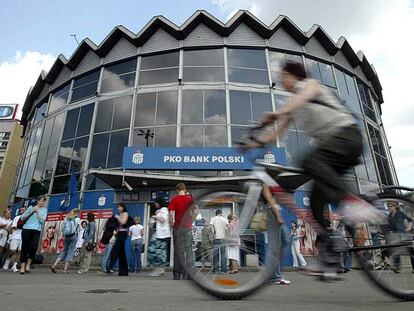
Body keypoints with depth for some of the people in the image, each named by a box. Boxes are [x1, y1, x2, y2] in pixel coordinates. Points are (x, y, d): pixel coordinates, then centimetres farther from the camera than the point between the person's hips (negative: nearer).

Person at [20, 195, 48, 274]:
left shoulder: (44, 210, 9)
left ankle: (28, 264, 5)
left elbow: (42, 220, -5)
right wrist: (31, 212, -5)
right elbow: (22, 218, 10)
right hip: (27, 229, 0)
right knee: (24, 248, 1)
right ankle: (22, 267, 10)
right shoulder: (31, 207, 8)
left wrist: (38, 211, -5)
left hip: (37, 231, 0)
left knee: (34, 247, -16)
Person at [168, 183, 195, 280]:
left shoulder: (174, 199, 0)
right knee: (189, 251, 5)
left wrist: (172, 225, 2)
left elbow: (171, 213, -8)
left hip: (178, 228, 0)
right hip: (188, 228, 1)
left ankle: (177, 274, 12)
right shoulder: (190, 199, 4)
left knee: (178, 251, 7)